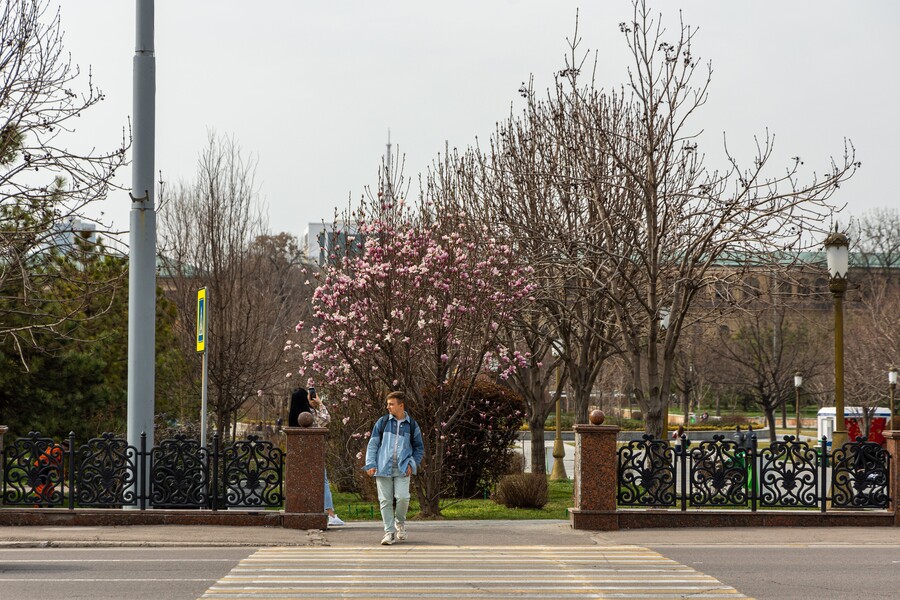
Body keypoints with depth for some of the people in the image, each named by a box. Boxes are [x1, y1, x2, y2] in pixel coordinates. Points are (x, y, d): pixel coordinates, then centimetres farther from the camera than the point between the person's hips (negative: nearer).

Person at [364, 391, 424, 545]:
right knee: (385, 501, -2)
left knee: (403, 497, -15)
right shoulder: (382, 422, 7)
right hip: (383, 468, 1)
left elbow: (419, 448, 15)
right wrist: (370, 464, -2)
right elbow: (372, 444, 8)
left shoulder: (412, 425, 7)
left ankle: (400, 522, 13)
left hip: (402, 469, -1)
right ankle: (389, 531, 6)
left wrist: (412, 464, 0)